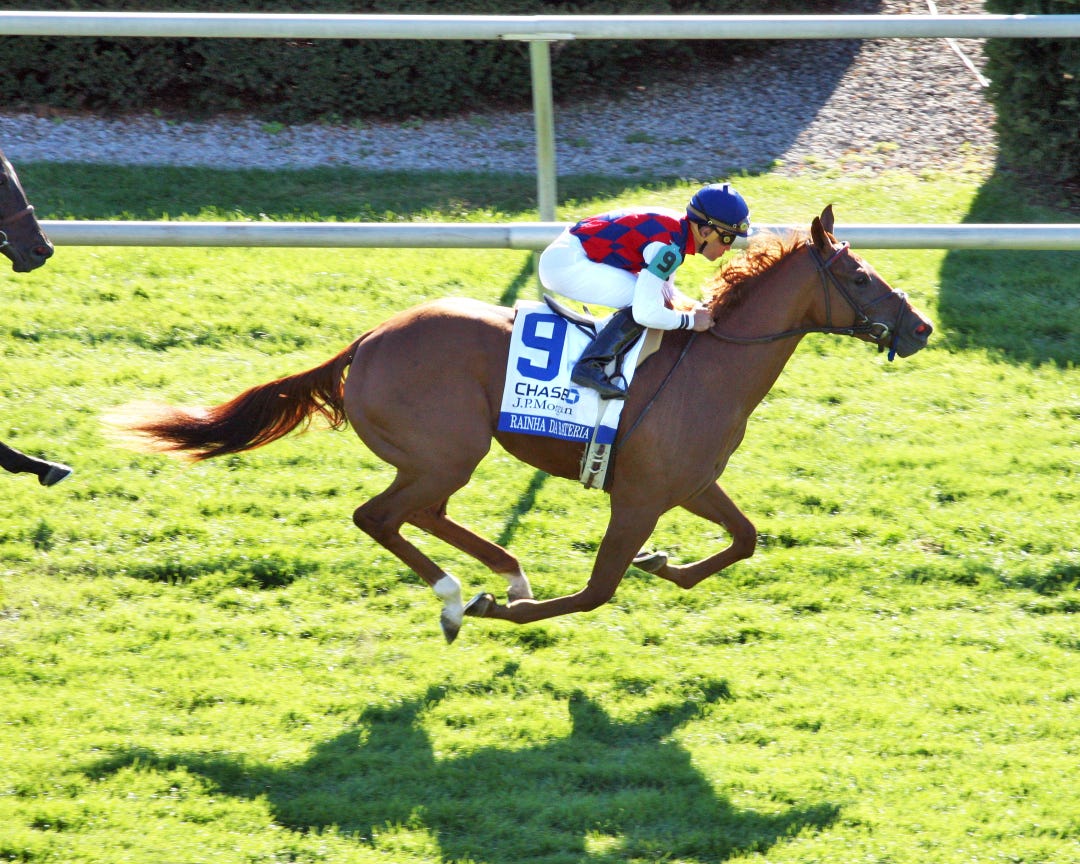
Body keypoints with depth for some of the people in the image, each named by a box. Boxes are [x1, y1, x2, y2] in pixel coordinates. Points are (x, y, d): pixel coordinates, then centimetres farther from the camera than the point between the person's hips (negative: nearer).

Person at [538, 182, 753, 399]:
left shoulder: (676, 228, 6)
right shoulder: (669, 246, -23)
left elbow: (667, 292, 20)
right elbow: (645, 312, -27)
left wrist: (698, 308, 3)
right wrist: (691, 320, -13)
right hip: (567, 262, -10)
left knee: (653, 295, 17)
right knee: (647, 299, -17)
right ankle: (590, 366, -16)